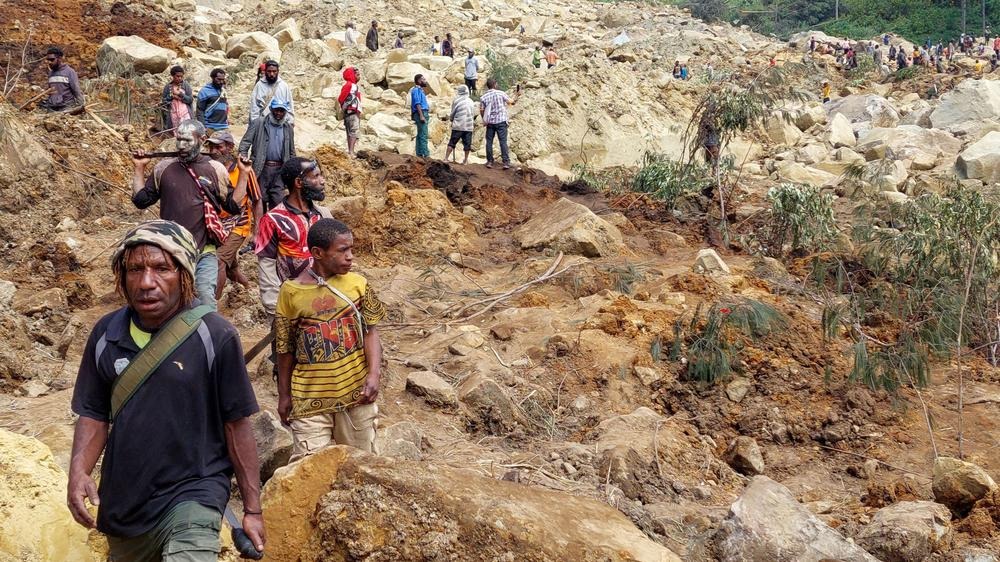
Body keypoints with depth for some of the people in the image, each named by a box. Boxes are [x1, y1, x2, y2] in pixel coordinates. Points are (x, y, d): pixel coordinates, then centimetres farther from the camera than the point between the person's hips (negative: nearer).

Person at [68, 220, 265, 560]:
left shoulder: (215, 336, -13)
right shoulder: (105, 334, -1)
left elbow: (237, 423, -8)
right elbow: (94, 414, 8)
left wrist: (253, 509, -5)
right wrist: (78, 471, -11)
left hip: (192, 494, -5)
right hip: (122, 503, 5)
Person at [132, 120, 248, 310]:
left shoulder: (215, 169, 1)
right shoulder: (164, 168, 4)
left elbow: (233, 206, 1)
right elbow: (141, 200, 9)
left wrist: (243, 174, -5)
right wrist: (139, 168, 4)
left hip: (204, 252, -2)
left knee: (206, 299, -7)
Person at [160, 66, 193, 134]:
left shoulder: (186, 85, 4)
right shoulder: (168, 87, 6)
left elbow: (190, 99, -2)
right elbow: (163, 101, 7)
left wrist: (180, 94, -11)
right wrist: (171, 96, -9)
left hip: (185, 115, -1)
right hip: (173, 115, 1)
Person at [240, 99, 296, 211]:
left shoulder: (288, 128, 13)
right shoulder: (258, 123, 0)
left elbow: (291, 152, 20)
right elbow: (245, 142, -4)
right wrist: (243, 159, -18)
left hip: (279, 170, 3)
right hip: (261, 168, -3)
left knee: (278, 202, 0)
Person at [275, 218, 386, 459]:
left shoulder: (357, 284, -4)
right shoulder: (292, 292, -7)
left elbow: (370, 332, -1)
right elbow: (285, 348, 1)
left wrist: (374, 375, -15)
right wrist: (284, 395, 6)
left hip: (356, 392, 2)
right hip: (310, 397, -2)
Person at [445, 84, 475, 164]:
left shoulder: (456, 100, -3)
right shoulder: (470, 101, 8)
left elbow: (453, 113, 2)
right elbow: (473, 114, 12)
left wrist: (451, 119, 22)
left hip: (458, 126, -3)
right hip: (469, 126, 3)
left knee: (452, 143, 2)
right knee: (467, 143, 8)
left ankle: (446, 158, 1)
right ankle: (466, 160, 12)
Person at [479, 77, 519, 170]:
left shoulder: (483, 97, -1)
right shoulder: (501, 93, -6)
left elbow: (481, 110, 1)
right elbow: (511, 102, 0)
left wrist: (484, 120, 18)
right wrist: (517, 95, 18)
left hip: (490, 122, 1)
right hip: (501, 121, -1)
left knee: (489, 142, 10)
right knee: (503, 141, -2)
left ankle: (489, 161, 11)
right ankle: (506, 162, -6)